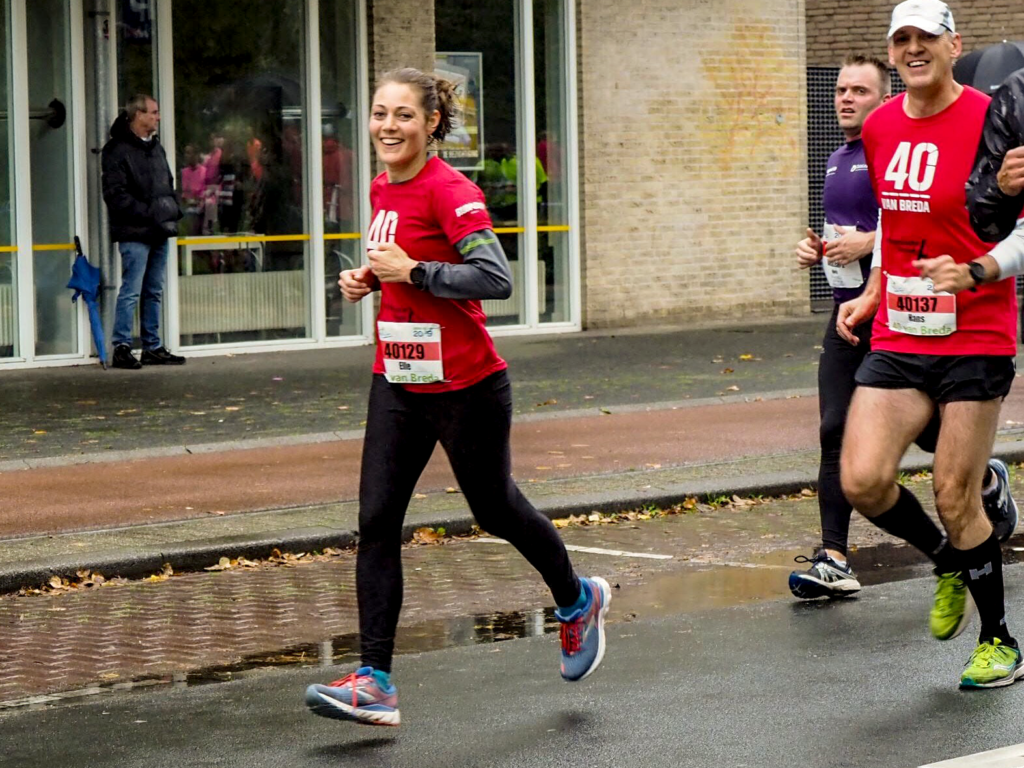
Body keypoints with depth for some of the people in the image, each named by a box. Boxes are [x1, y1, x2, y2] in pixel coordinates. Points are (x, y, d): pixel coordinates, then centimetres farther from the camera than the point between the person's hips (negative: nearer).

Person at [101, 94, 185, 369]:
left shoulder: (155, 147, 18)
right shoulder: (118, 150, -9)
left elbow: (168, 184, 27)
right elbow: (115, 194, -15)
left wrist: (173, 208, 8)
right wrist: (147, 213, -19)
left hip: (158, 232, 9)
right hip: (134, 233, -8)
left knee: (154, 292, 12)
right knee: (131, 292, -9)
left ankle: (153, 347, 18)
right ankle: (121, 348, -6)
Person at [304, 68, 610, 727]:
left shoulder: (450, 191, -17)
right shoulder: (382, 190, 9)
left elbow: (497, 280, -24)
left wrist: (413, 272, -25)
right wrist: (369, 279, 5)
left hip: (465, 385, -7)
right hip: (398, 382, 7)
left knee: (495, 509, 11)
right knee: (376, 523, -4)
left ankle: (578, 601, 40)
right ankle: (375, 681, -5)